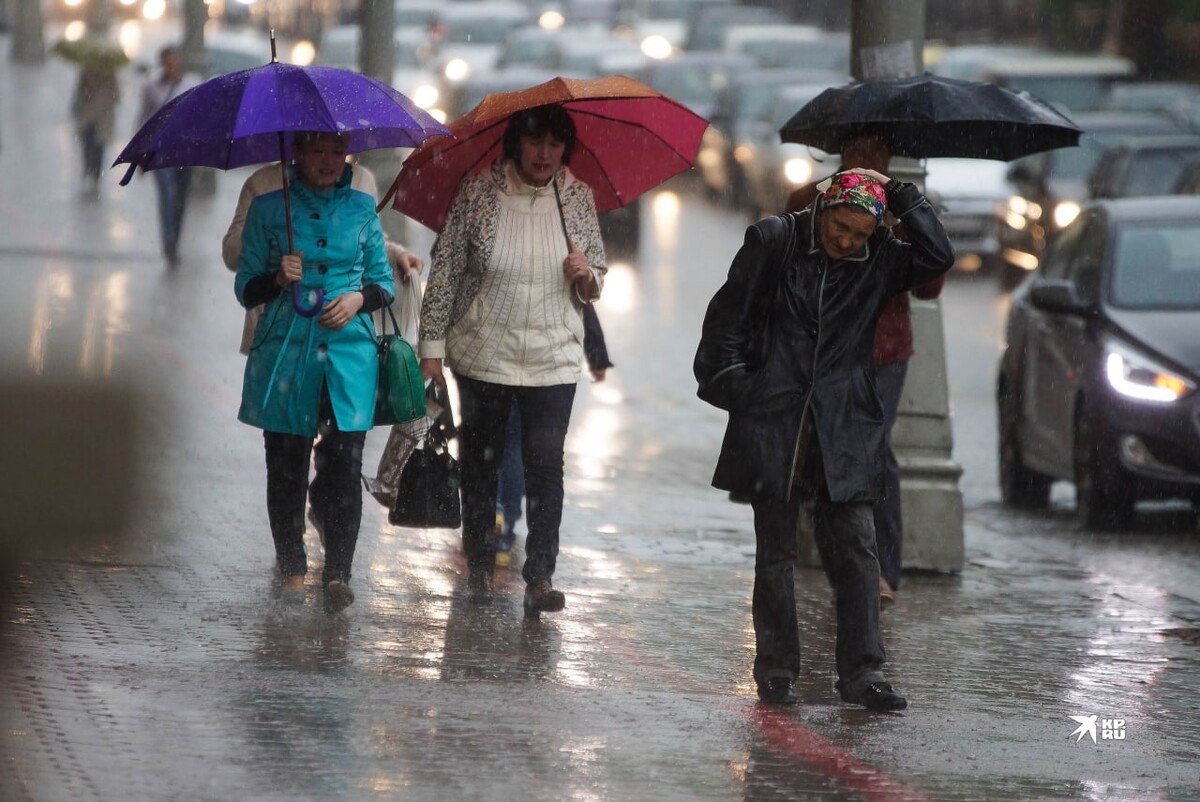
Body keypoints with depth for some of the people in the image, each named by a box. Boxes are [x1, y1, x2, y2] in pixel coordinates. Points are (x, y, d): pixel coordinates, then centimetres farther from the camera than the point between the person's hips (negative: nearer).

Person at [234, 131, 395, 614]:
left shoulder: (362, 209, 10)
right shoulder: (268, 209, 6)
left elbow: (385, 283, 15)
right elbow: (245, 288, 8)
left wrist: (360, 297, -6)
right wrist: (277, 278, -13)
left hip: (349, 357, 0)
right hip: (285, 356, 0)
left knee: (344, 466, -11)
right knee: (286, 466, 2)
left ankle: (338, 572, -11)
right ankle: (291, 567, 15)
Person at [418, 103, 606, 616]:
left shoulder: (578, 198, 2)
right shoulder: (478, 193, -6)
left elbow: (594, 290, 10)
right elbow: (444, 270, -2)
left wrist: (586, 276, -14)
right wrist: (432, 344, -4)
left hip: (553, 360, 0)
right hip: (483, 356, 0)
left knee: (546, 465, -9)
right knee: (481, 462, 10)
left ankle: (540, 578, -9)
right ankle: (480, 568, 25)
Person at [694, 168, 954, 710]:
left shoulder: (878, 261, 6)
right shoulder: (774, 242, -1)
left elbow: (937, 258, -7)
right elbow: (728, 315, 3)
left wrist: (902, 198, -7)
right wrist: (727, 378, -3)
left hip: (843, 430, 2)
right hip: (771, 422, -2)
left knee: (855, 550, -3)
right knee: (775, 552, 5)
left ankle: (861, 672, 0)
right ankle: (776, 669, 12)